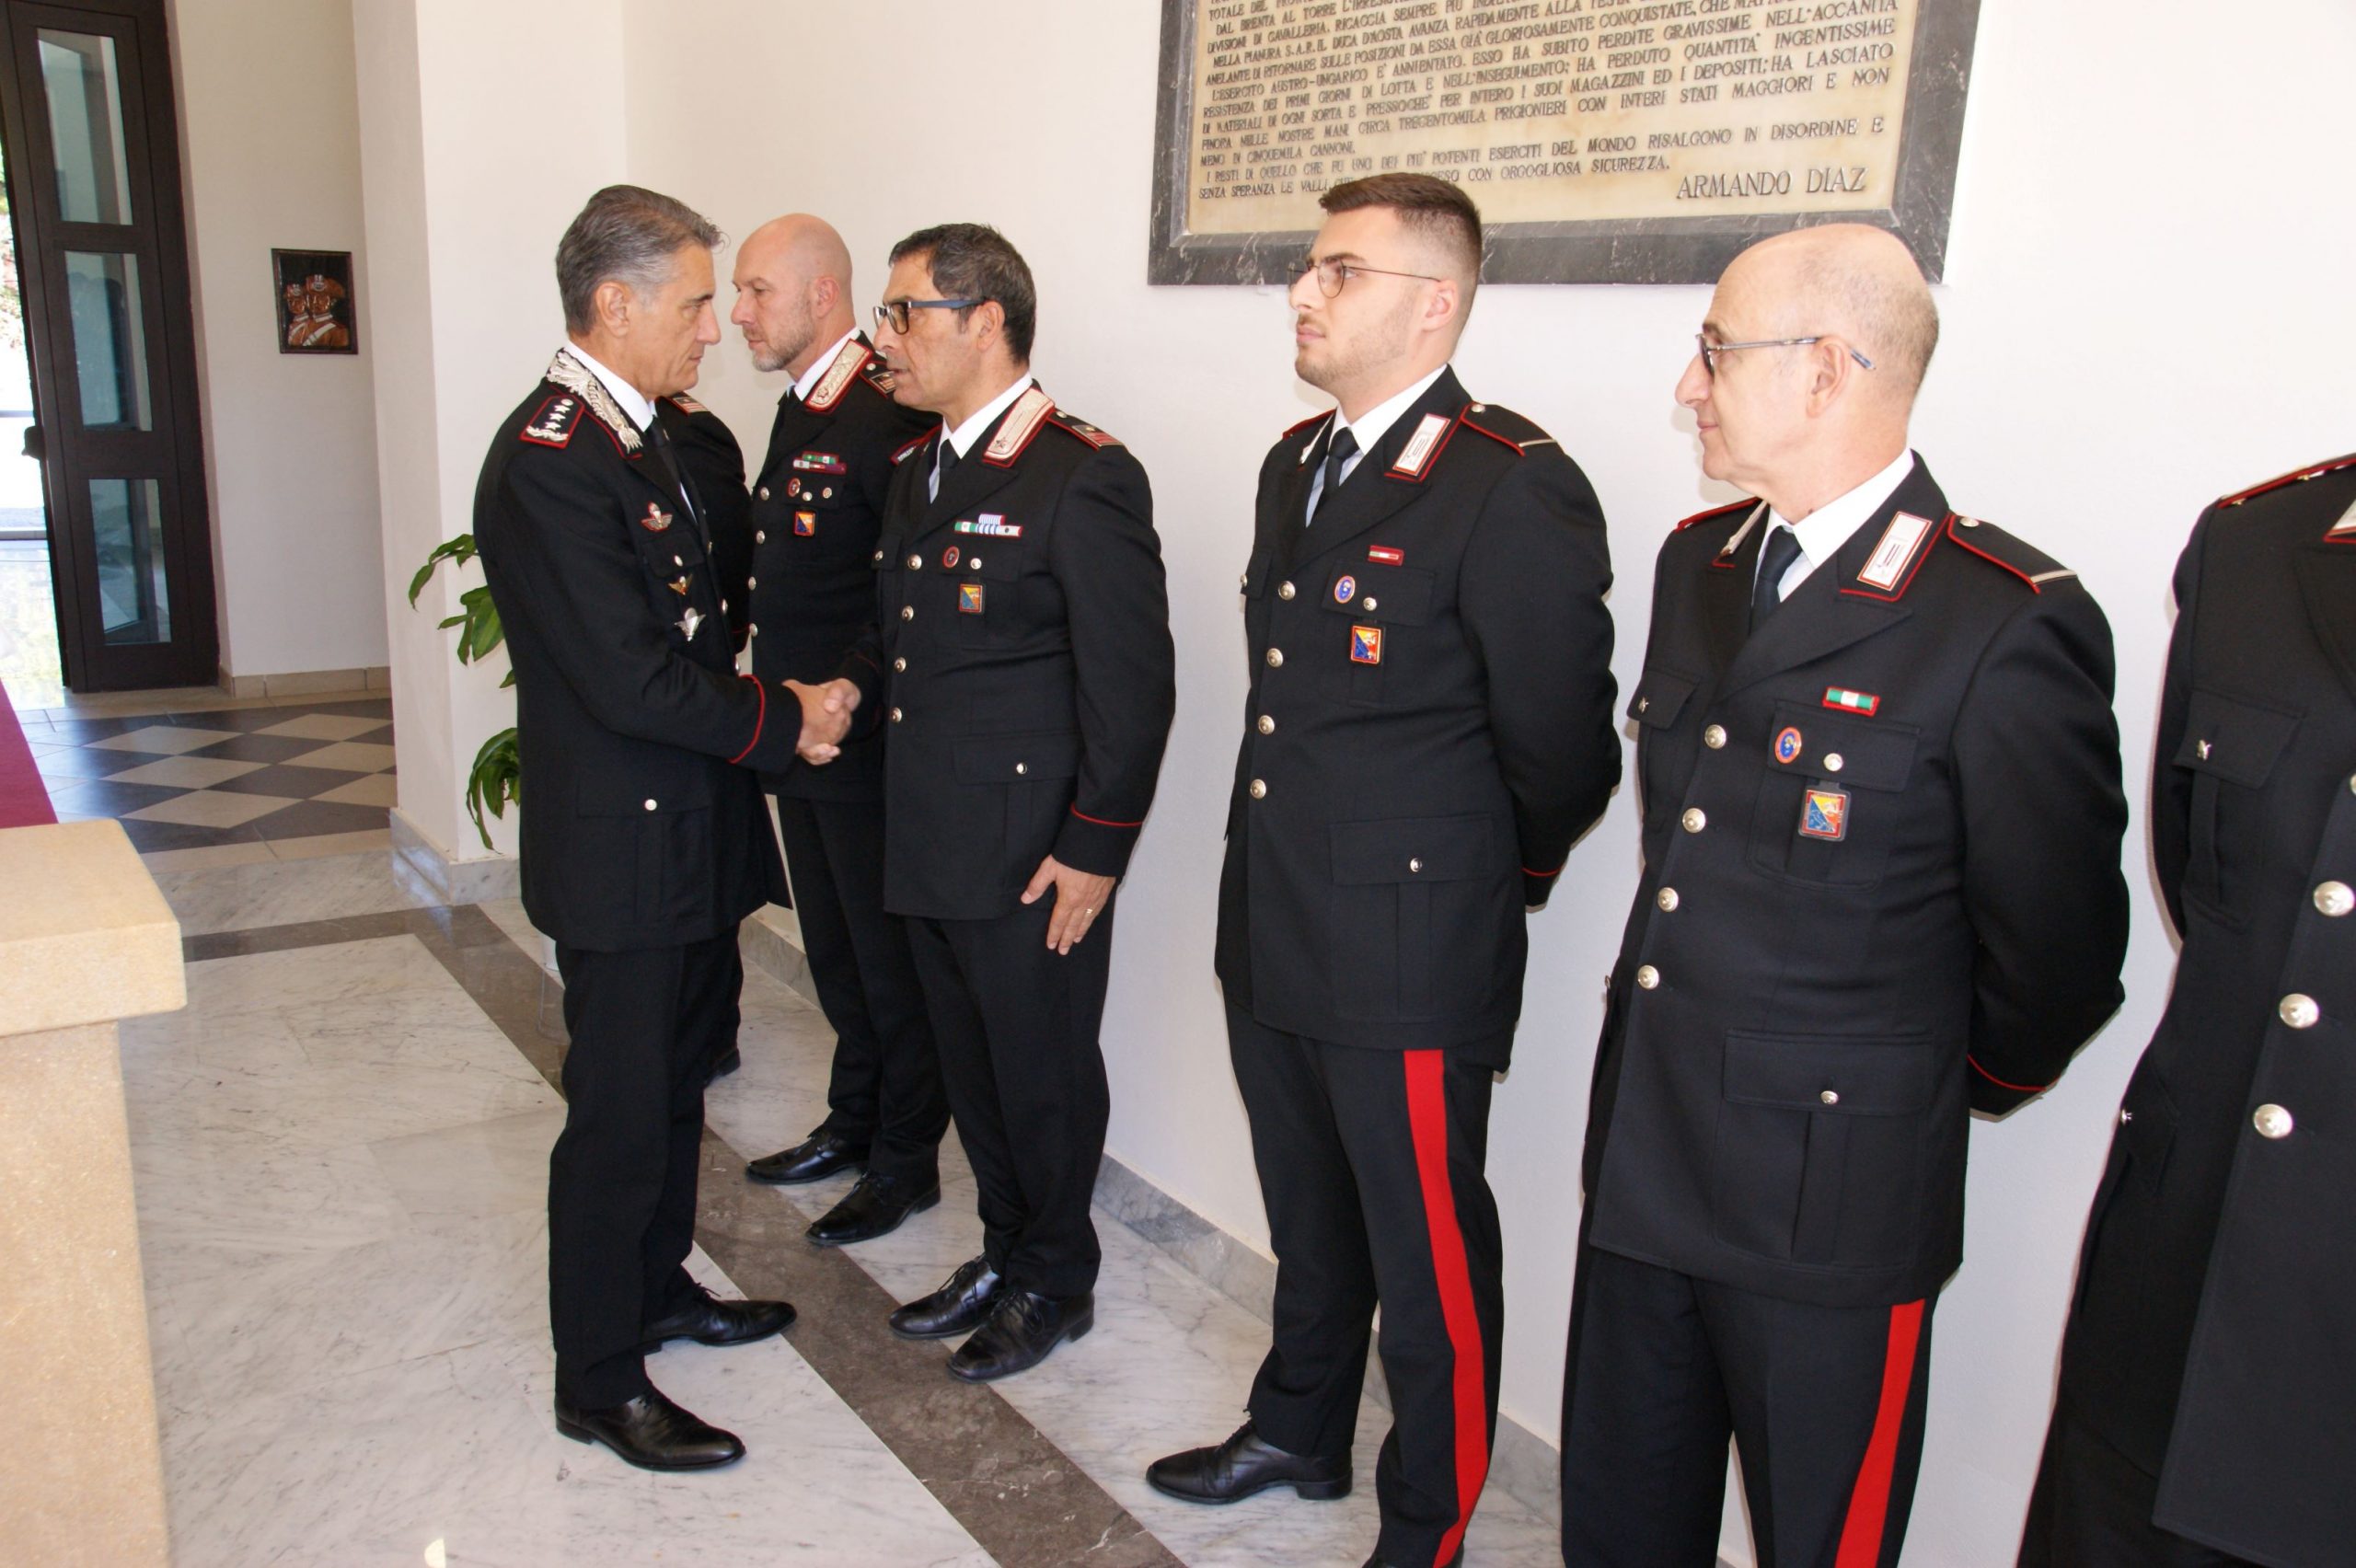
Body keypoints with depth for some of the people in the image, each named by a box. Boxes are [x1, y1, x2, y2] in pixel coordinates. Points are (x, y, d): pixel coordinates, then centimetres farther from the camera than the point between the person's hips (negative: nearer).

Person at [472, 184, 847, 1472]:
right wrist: (781, 723, -14)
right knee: (618, 1112, 3)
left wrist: (773, 701, 2)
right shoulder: (550, 462, -21)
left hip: (686, 836, 10)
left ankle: (658, 1286, 40)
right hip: (619, 849, -10)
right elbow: (632, 682, -26)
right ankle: (599, 1379, 19)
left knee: (674, 1084, 22)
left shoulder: (633, 440, 11)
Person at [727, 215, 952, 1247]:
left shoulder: (888, 416, -20)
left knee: (890, 960, 6)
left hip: (868, 748, -9)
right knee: (834, 950, 21)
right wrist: (776, 706, 12)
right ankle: (854, 1124, 38)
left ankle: (906, 1162, 22)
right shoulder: (798, 410, 11)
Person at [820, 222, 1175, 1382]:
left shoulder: (1083, 476, -16)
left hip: (1032, 855, -8)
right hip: (930, 841, 8)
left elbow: (1132, 682, -17)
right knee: (970, 1062, 20)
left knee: (1043, 1069, 8)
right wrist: (851, 687, 3)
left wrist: (1095, 849, -17)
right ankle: (1004, 1252, 39)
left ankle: (1055, 1284, 29)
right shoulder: (919, 471, 12)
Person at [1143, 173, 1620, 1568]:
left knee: (1428, 1256, 10)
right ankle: (1301, 1434, 48)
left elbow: (1560, 751, -13)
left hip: (1409, 963, -8)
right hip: (1272, 934, 8)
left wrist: (1497, 879, 1)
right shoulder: (1298, 462, 10)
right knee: (1312, 1226, 26)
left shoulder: (1516, 489, -19)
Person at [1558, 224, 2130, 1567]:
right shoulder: (1698, 561, 6)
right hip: (1643, 1154, 7)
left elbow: (2053, 955, -10)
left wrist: (1952, 1090, 4)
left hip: (1832, 1199, -6)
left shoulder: (2008, 625, -19)